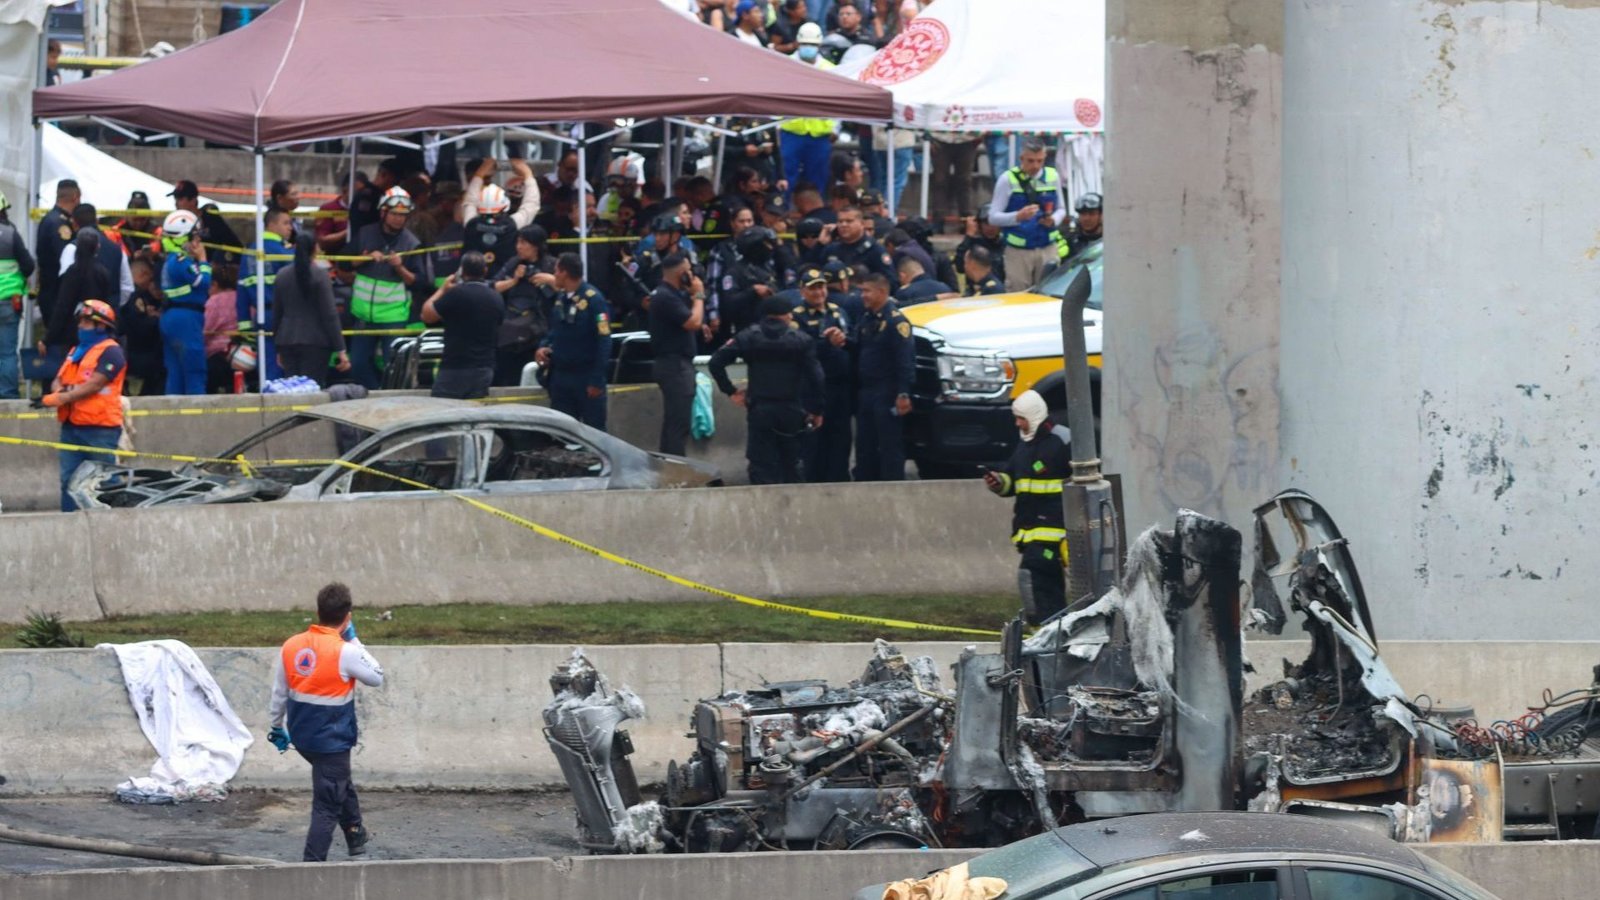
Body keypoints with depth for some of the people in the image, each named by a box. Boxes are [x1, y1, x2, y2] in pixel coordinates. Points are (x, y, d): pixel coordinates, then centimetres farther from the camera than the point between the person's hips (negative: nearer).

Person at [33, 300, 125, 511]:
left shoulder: (110, 352, -7)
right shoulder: (76, 351, 21)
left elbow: (94, 385, -17)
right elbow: (59, 379, 18)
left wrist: (58, 399, -21)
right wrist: (58, 389, -8)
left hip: (100, 429, -8)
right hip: (72, 427, 8)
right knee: (69, 480, 4)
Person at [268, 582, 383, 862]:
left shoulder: (290, 647, -3)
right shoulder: (345, 652, -21)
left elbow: (279, 692, 7)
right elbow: (377, 678, -5)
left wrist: (277, 727, 21)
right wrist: (354, 641, -1)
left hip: (301, 736, 7)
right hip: (333, 741, -7)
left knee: (343, 785, 31)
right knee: (327, 807, 1)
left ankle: (356, 836, 46)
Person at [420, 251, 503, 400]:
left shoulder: (457, 294, -13)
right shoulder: (497, 300, 7)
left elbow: (427, 315, -5)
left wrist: (443, 289, 9)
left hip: (456, 370, -6)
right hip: (485, 369, 6)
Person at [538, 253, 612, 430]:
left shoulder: (593, 300, -15)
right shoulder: (560, 298, 8)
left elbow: (603, 341, -17)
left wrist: (596, 380, -19)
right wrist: (544, 346, 0)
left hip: (586, 377, -7)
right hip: (561, 374, 7)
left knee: (594, 429, 1)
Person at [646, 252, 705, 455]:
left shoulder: (671, 294, 13)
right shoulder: (666, 297, -18)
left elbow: (694, 320, 18)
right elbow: (693, 322, -22)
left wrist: (693, 295, 7)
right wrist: (698, 295, -9)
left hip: (676, 364, 11)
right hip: (675, 364, -11)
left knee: (673, 421, 16)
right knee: (679, 423, -11)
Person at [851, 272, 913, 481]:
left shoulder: (895, 321, -12)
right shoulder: (866, 319, 16)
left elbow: (905, 360, -17)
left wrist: (903, 394, -22)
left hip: (886, 395, -9)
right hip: (865, 392, 9)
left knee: (890, 446, -7)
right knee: (864, 448, 10)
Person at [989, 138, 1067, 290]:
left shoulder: (1052, 176, 7)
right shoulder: (1007, 180, -3)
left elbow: (1061, 209, 17)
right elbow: (993, 217, -4)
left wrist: (1054, 220, -7)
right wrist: (1018, 216, -23)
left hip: (1048, 249, 3)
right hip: (1018, 252, -3)